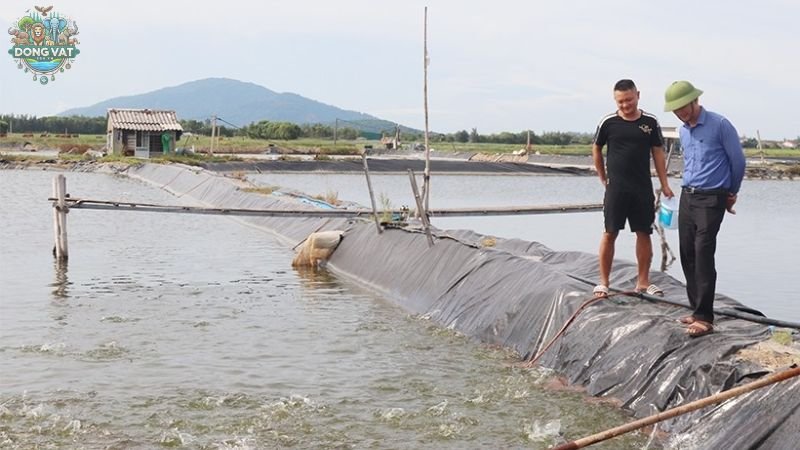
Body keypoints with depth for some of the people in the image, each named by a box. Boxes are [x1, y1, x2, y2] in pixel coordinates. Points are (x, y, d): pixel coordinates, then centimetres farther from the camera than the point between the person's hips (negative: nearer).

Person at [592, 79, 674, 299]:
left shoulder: (650, 122, 1)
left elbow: (658, 153, 6)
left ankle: (643, 282, 14)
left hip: (643, 188, 2)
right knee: (609, 234, -1)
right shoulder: (608, 122, -3)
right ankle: (603, 282, 6)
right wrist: (603, 178, 10)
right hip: (616, 188, -2)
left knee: (644, 234, 5)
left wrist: (665, 185, 2)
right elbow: (596, 150, 11)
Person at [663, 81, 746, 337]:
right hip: (687, 197, 7)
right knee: (687, 255, 5)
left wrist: (731, 193, 9)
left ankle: (704, 317, -14)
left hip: (711, 199, -7)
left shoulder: (719, 125, -10)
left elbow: (737, 161, -2)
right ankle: (698, 309, 14)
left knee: (703, 255, -14)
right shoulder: (683, 131, 11)